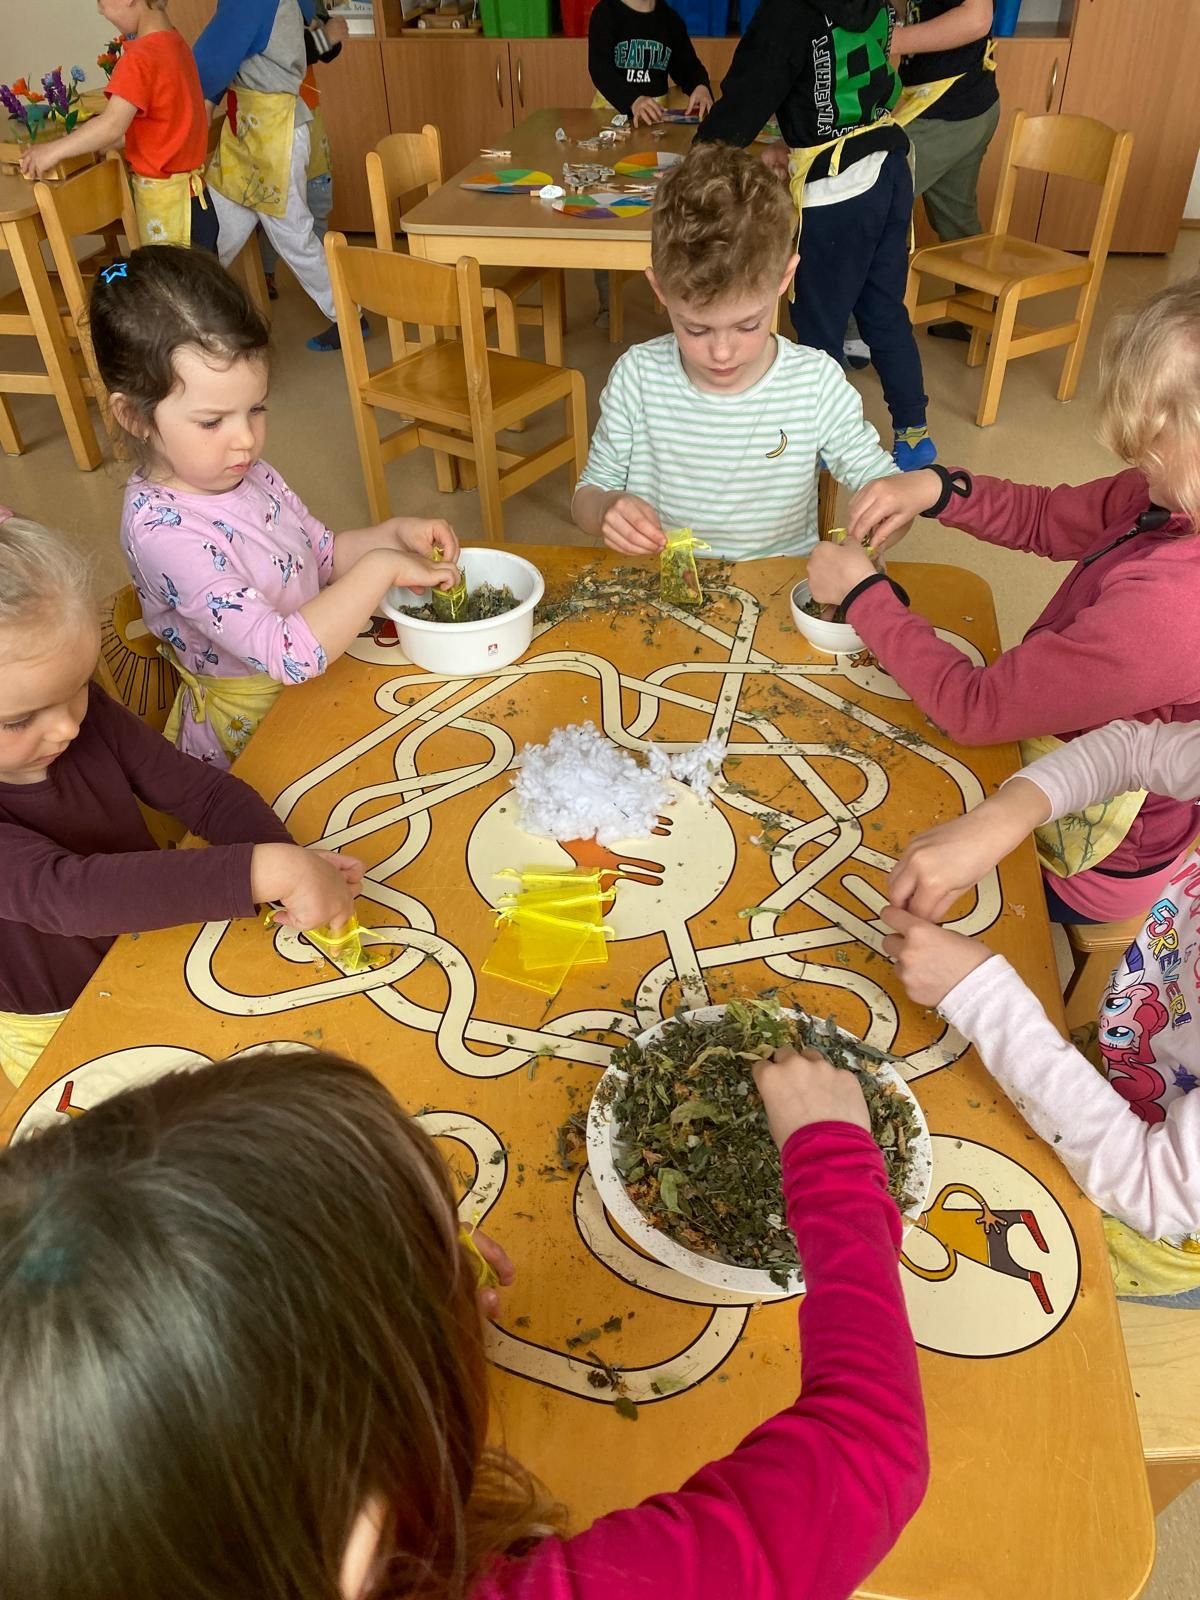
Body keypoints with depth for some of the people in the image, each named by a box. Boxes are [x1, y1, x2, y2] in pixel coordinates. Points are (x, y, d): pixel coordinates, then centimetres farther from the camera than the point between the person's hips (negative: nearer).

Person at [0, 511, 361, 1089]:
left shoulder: (84, 712, -14)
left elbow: (204, 793, -12)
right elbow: (66, 892, -44)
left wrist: (294, 865, -31)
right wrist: (266, 871, -52)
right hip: (60, 1030, -3)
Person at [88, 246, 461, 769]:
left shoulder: (241, 472, -3)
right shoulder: (162, 531, -27)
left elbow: (324, 556, 13)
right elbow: (288, 654, -35)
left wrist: (395, 533, -5)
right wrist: (380, 568, -28)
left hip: (314, 678, 8)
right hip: (254, 730, -8)